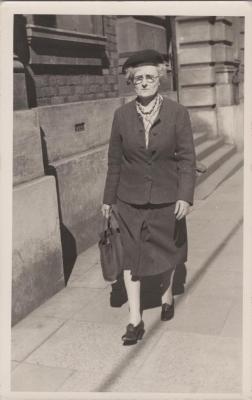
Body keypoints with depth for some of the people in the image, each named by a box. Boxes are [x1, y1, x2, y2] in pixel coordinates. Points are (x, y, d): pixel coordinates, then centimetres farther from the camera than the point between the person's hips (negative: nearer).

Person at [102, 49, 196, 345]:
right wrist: (108, 198, 7)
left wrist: (185, 196, -16)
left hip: (166, 199, 0)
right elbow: (114, 160, 3)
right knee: (131, 255, 1)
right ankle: (135, 320, 12)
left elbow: (187, 157, -7)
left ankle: (167, 295, 44)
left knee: (166, 251, 16)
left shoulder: (177, 113, -7)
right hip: (130, 200, 1)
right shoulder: (122, 115, -2)